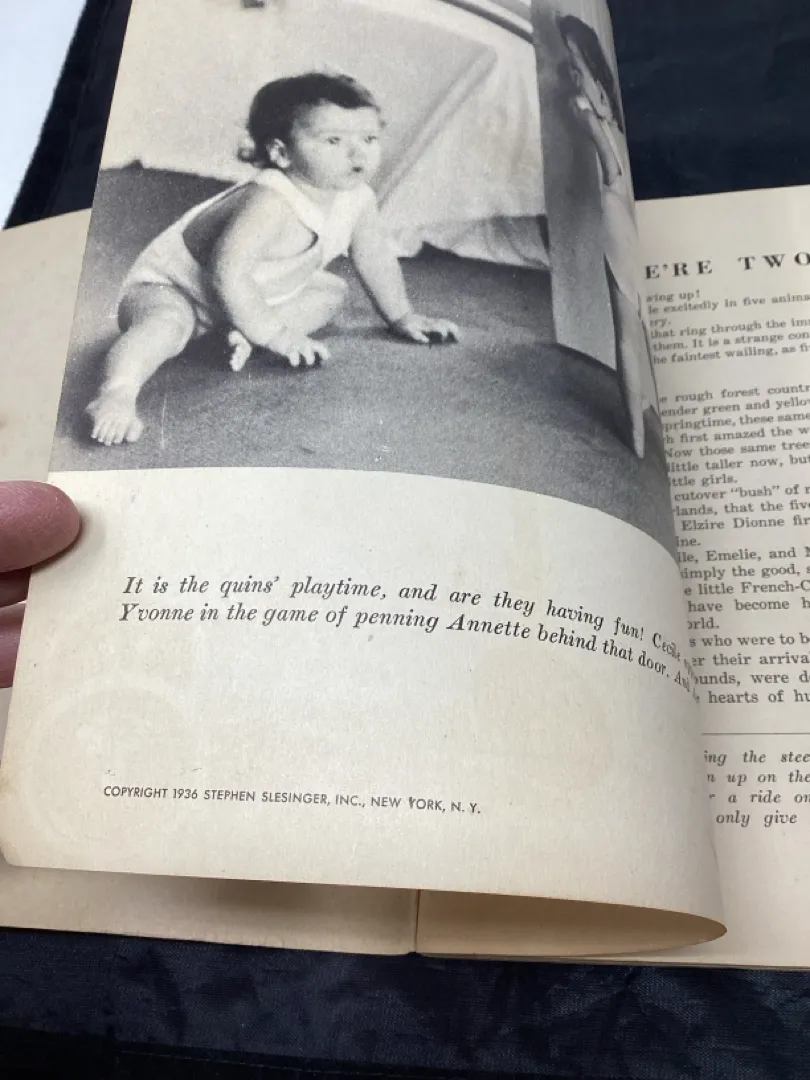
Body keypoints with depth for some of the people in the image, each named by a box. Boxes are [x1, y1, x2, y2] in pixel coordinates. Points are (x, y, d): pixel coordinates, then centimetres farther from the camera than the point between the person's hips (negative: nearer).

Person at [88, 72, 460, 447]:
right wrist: (275, 335, -33)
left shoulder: (358, 198, -12)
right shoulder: (269, 204, -37)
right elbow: (228, 274, -39)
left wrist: (402, 317, 10)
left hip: (251, 295, 9)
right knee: (165, 326, -38)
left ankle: (244, 336, -12)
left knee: (331, 290, 7)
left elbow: (374, 257, 5)